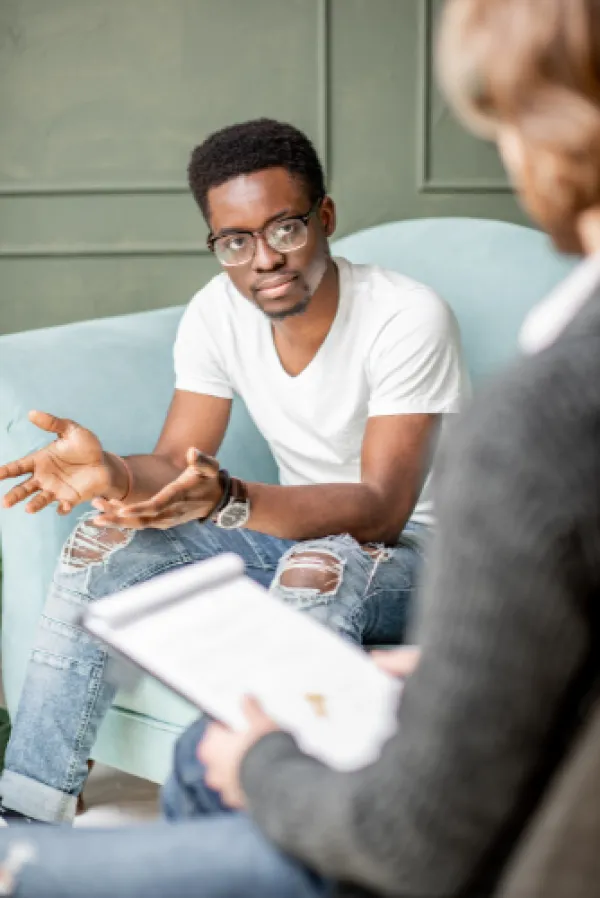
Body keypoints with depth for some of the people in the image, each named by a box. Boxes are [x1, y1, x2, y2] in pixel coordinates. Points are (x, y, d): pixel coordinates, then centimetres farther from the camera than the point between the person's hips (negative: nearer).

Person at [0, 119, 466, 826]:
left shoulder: (408, 319, -23)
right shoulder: (216, 313, -6)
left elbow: (382, 509, -28)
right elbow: (178, 462, -6)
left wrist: (226, 499, -44)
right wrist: (113, 474, -31)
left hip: (419, 551, -5)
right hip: (298, 530, 6)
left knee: (316, 569, -39)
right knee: (108, 540, -13)